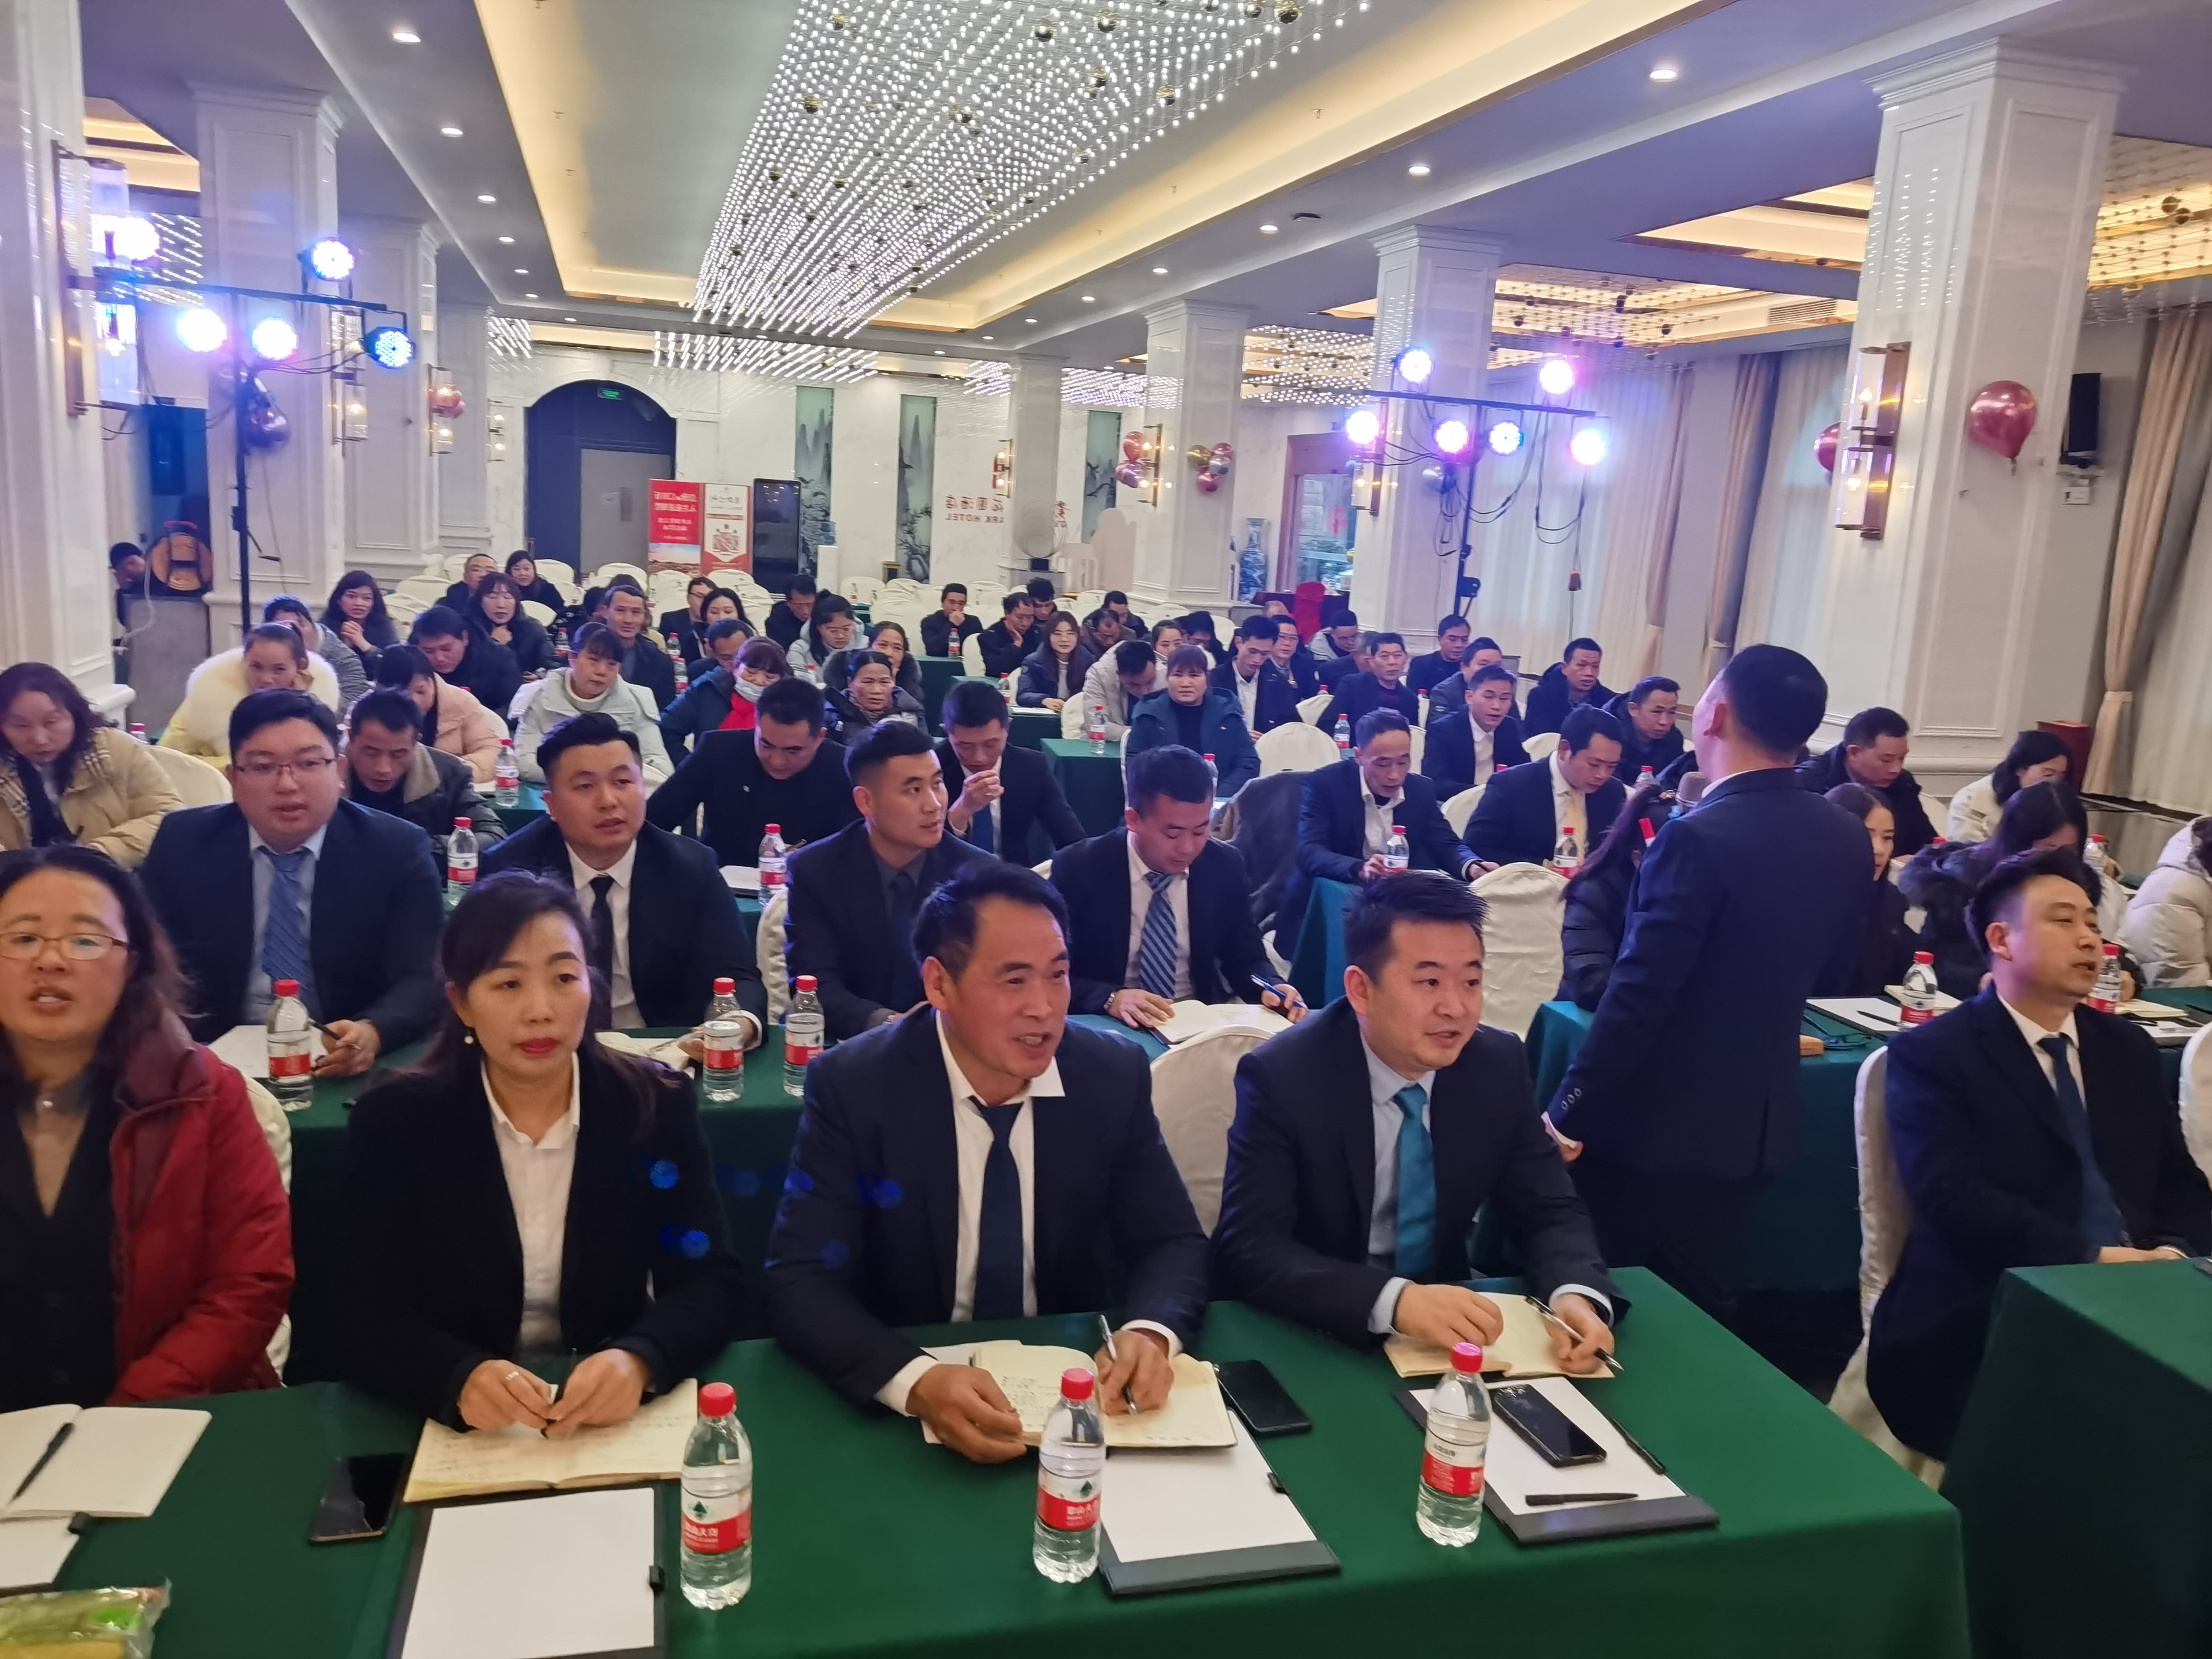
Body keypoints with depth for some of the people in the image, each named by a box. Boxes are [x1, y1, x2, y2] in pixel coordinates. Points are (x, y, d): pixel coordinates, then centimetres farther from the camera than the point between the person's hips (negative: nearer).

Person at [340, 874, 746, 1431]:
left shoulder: (657, 1105, -3)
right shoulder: (393, 1119, -4)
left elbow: (713, 1283, -6)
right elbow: (369, 1317, -8)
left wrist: (638, 1361, -27)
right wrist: (461, 1378, -28)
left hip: (617, 1422, 0)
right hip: (452, 1426, 0)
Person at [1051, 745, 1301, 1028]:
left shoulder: (1225, 866, -1)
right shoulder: (1078, 869, -10)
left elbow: (1245, 958, 8)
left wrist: (1271, 988, -14)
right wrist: (1111, 998, -28)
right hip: (1112, 1029, -2)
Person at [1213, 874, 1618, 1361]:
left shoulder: (1499, 1066, -7)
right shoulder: (1281, 1078, -18)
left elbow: (1549, 1212, -1)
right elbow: (1248, 1249, -24)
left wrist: (1576, 1296, -23)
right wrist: (1395, 1301, -38)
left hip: (1448, 1329, 4)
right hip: (1311, 1339, -3)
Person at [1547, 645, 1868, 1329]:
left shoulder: (1699, 838, -23)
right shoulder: (1846, 839, 0)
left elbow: (1638, 998, -23)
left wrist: (1568, 1115, -15)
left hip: (1657, 1125, -7)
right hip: (1757, 1122, 7)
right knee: (1702, 1309, 20)